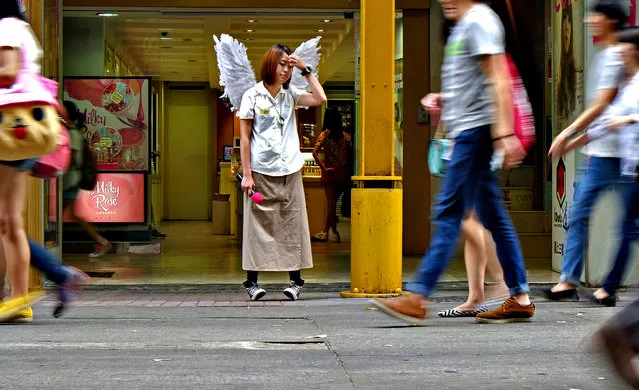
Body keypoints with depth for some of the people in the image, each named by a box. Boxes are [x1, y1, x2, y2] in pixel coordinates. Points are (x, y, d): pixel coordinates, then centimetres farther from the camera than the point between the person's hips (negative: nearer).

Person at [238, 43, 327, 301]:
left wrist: (305, 70, 0)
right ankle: (252, 282, 5)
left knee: (292, 226, 2)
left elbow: (320, 99, -2)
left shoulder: (291, 95, 12)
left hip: (289, 172, 3)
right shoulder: (252, 96, 2)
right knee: (258, 226, -1)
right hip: (261, 173, -3)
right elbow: (245, 137, 0)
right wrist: (246, 174, -7)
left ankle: (296, 281, 7)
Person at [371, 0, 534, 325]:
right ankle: (520, 299, 12)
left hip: (476, 128, -10)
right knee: (493, 216, 9)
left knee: (449, 213, -11)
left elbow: (497, 81, -16)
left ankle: (417, 299, -13)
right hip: (468, 130, 10)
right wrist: (444, 99, 14)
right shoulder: (463, 26, 21)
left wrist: (503, 133, -23)